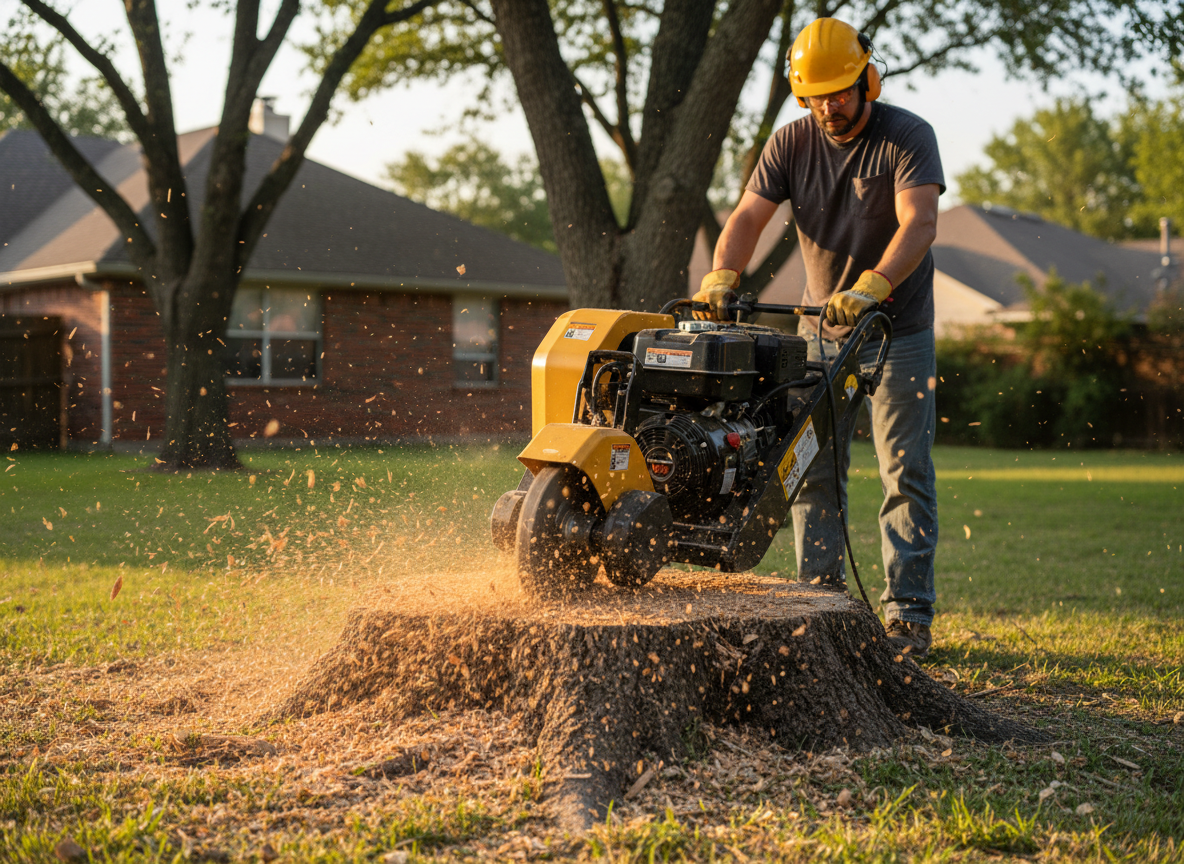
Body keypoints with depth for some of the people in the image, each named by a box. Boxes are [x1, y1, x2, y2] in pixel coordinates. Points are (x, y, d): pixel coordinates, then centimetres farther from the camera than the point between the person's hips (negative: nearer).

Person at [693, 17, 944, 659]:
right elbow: (748, 217, -8)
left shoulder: (907, 137, -15)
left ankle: (908, 613, 0)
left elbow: (919, 223, -28)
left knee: (905, 474, -5)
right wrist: (722, 276, -28)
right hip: (820, 327, 4)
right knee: (814, 469, 4)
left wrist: (870, 289, -43)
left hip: (898, 329, -4)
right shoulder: (791, 144, -1)